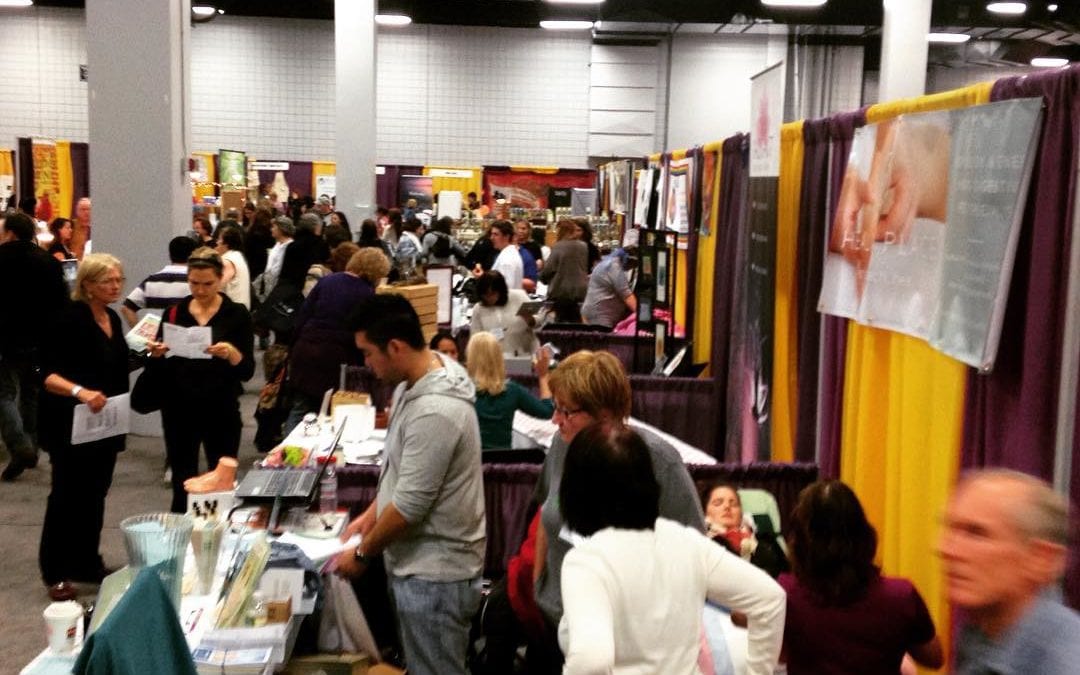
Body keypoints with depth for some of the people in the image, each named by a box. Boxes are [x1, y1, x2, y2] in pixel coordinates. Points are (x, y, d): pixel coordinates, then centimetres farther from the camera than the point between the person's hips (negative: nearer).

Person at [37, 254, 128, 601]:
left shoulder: (112, 318, 7)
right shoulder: (70, 318, -17)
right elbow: (47, 373, -24)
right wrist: (80, 392, -37)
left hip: (104, 423, 8)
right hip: (71, 423, -8)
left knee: (95, 494, 14)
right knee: (67, 495, 1)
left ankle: (86, 563, 27)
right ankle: (55, 572, 13)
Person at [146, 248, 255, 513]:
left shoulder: (237, 314, -4)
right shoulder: (174, 312, 4)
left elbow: (248, 371, -9)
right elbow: (160, 367, 8)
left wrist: (232, 354, -28)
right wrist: (156, 355, -14)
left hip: (221, 411, -2)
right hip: (179, 409, 2)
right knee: (182, 483, 9)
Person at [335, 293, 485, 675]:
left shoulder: (435, 411, -29)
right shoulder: (416, 382, 2)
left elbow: (411, 505, -24)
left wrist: (362, 553, -11)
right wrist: (371, 515, 11)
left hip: (434, 571, -10)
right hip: (418, 561, 10)